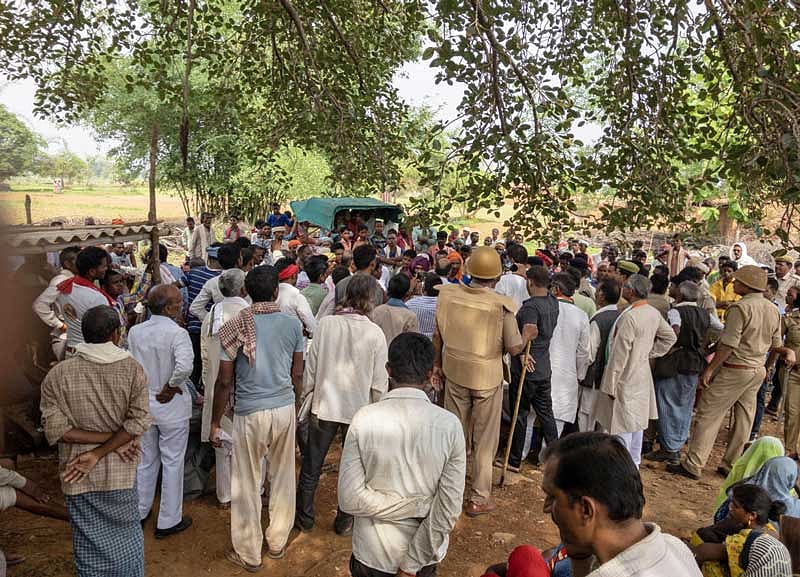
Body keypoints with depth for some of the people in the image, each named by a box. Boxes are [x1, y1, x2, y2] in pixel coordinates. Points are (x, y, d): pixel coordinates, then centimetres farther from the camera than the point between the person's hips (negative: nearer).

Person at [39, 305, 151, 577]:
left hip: (79, 479, 1)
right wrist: (98, 453, -13)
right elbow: (138, 422, -17)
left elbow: (55, 429, -12)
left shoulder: (57, 375, -8)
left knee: (89, 543, 17)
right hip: (119, 473, -1)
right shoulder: (132, 369, -11)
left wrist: (105, 439, -9)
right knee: (127, 536, 20)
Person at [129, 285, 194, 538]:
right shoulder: (177, 333, -21)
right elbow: (184, 366, -35)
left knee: (146, 460, 22)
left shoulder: (135, 332, -3)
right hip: (171, 405, -5)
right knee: (172, 462, 9)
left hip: (143, 402, 5)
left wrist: (144, 387, 10)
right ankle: (169, 521, 20)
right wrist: (170, 387, -19)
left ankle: (139, 512, 37)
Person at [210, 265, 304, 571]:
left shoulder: (235, 327, -10)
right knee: (283, 478, 18)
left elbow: (224, 381, -7)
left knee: (247, 485, 11)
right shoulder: (293, 323, -3)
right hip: (285, 408, 3)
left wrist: (215, 422, 3)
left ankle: (248, 554, 26)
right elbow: (297, 375, 4)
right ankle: (277, 542, 33)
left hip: (250, 412, -2)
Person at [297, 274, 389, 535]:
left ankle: (304, 517, 34)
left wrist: (305, 395, 11)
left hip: (324, 406, 1)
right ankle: (344, 521, 31)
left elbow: (311, 367, -5)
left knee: (311, 465, 19)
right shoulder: (375, 333, -14)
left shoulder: (326, 324, -11)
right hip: (358, 409, -1)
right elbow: (379, 381, -8)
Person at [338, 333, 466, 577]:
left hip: (374, 554, -1)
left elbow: (349, 499, -19)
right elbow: (449, 511, -17)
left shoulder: (364, 419, -19)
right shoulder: (449, 425, -17)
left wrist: (410, 507, -12)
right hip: (425, 556, 1)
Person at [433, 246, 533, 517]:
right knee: (485, 440, 12)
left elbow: (437, 335, 0)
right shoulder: (502, 305, -20)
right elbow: (513, 348, -15)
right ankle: (479, 499, 22)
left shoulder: (448, 294, -10)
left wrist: (437, 365, 14)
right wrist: (526, 334, 6)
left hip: (454, 373, 4)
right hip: (487, 377, -3)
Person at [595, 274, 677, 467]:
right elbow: (670, 337, 17)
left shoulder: (629, 317, -23)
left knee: (622, 428, 0)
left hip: (626, 380, -9)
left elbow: (619, 355, -22)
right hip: (642, 377, 9)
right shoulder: (654, 313, 2)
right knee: (637, 424, 19)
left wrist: (610, 384, -15)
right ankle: (634, 464, 31)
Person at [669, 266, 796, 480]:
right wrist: (787, 352, 35)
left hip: (735, 369, -8)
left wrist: (709, 369, -16)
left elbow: (729, 344, -21)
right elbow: (775, 344, 14)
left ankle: (693, 465, 0)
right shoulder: (773, 310, 7)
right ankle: (731, 465, 24)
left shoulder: (740, 308, -18)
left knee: (709, 415, -2)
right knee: (744, 419, 14)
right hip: (759, 370, 8)